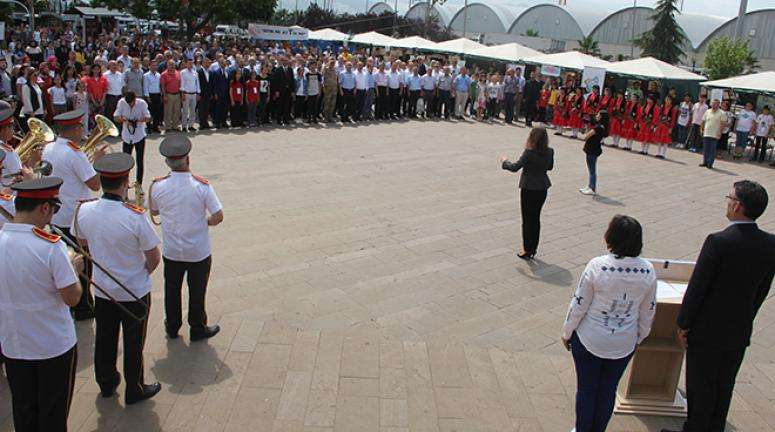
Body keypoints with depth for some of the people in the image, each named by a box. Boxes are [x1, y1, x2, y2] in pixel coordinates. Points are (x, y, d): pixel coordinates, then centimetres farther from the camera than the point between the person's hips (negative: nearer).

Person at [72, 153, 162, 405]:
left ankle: (106, 384, 44)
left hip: (101, 288, 4)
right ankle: (135, 391, 32)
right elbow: (154, 258, -19)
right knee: (133, 344, 15)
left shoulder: (83, 211, -15)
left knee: (104, 339, 23)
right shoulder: (135, 217, -29)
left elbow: (82, 244, 4)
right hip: (135, 292, -4)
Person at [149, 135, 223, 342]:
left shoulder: (158, 186, -13)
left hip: (171, 251, 3)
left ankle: (172, 327, 38)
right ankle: (198, 329, 30)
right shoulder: (202, 186, -20)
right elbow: (218, 217, -17)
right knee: (197, 291, 15)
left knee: (172, 289, 22)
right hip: (199, 252, -2)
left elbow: (154, 211, 4)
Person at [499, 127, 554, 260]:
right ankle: (533, 249, 22)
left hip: (529, 189, -6)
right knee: (536, 218, 16)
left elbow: (515, 167, -20)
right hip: (542, 188, 6)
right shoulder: (549, 152, -3)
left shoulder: (529, 152, -21)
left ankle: (527, 250, 11)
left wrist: (505, 161, -3)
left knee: (527, 219, 5)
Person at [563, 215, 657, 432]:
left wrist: (567, 332, 2)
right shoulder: (648, 271, -12)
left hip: (589, 339, -3)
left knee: (586, 389, 16)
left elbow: (579, 304, -14)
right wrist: (640, 337, 18)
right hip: (624, 344, 3)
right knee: (608, 389, 21)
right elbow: (648, 311, 1)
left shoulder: (597, 266, -23)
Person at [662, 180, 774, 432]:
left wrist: (683, 325, -7)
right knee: (724, 388, 22)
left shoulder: (719, 242, -26)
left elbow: (696, 288, -19)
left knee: (700, 387, 11)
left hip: (708, 331, -6)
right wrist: (744, 319, 17)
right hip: (740, 332, 6)